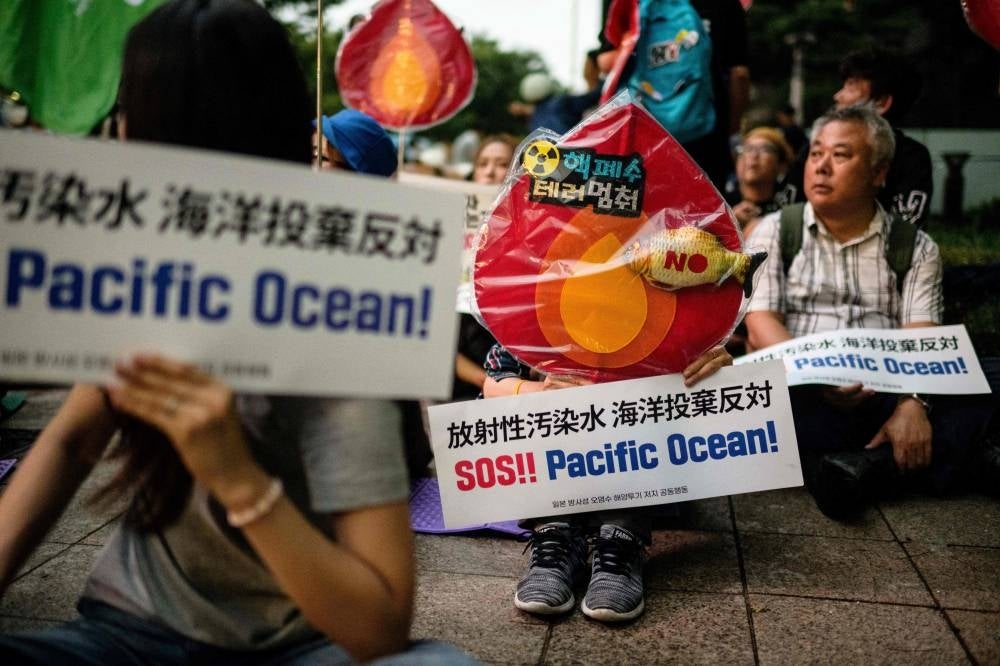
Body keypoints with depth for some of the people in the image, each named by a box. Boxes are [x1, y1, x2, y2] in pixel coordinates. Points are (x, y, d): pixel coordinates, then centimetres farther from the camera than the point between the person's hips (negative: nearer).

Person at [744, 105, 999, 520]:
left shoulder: (916, 248, 14)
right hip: (802, 395, -1)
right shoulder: (773, 232, 11)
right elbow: (761, 324, -2)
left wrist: (912, 404, -21)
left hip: (889, 394, 1)